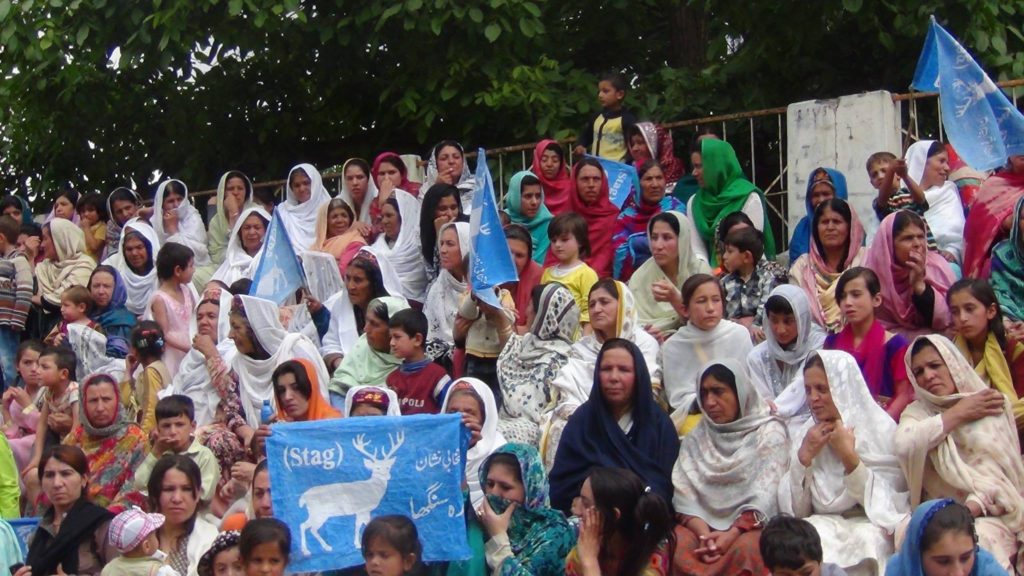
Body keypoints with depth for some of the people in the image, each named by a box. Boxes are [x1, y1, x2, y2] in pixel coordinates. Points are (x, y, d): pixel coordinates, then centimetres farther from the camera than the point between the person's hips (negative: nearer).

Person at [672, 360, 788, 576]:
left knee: (744, 550, -36)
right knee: (672, 545, -30)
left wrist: (732, 534, -22)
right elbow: (684, 493, 1)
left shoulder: (770, 433, 4)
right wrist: (704, 535, -17)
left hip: (751, 526, -2)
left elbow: (765, 496, -9)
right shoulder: (695, 438, 15)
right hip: (702, 524, 2)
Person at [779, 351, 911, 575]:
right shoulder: (805, 434, 9)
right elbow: (794, 510, 3)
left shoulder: (881, 430, -3)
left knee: (865, 541, -34)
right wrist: (804, 456, -9)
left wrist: (849, 455, -20)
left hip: (870, 526, -2)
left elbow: (887, 505, -12)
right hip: (823, 525, 2)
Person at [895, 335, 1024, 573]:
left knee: (977, 542, -36)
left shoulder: (993, 405, 9)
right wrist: (958, 414, -1)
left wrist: (970, 509, -20)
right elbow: (905, 446, -11)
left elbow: (1000, 472, -2)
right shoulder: (916, 412, 14)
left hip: (987, 516, -1)